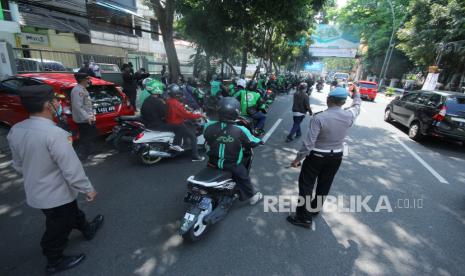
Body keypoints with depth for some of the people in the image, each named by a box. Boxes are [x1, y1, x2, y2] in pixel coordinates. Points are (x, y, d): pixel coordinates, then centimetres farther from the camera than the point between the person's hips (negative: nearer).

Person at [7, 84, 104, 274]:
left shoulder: (15, 130, -5)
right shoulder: (54, 133, -31)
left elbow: (18, 165, 7)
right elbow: (71, 169, -28)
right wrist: (87, 189, -15)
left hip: (35, 193, 8)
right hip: (57, 195, -8)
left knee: (72, 213, 29)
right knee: (58, 228, 16)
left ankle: (87, 229, 52)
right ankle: (55, 262, 38)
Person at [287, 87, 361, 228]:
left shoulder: (319, 117, -23)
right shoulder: (349, 116, -8)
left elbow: (308, 143, -24)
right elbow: (356, 106, 18)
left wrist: (298, 158, -13)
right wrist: (356, 94, 37)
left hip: (317, 156, -5)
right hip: (336, 157, 6)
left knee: (306, 185, 6)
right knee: (324, 185, 21)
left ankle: (303, 217, 12)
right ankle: (315, 209, 40)